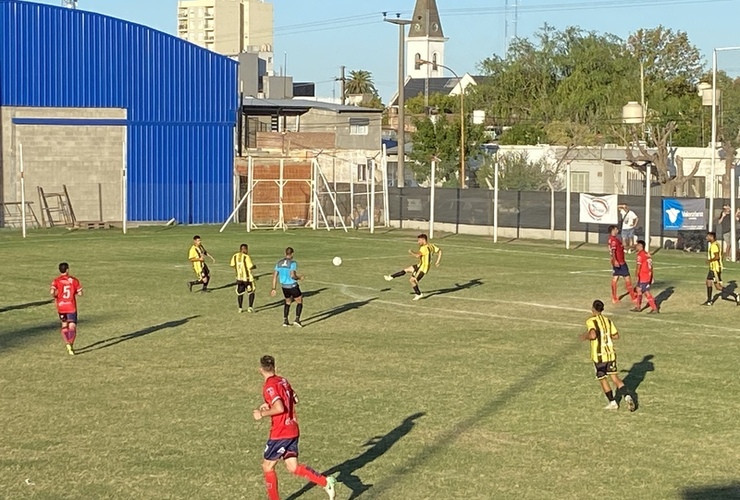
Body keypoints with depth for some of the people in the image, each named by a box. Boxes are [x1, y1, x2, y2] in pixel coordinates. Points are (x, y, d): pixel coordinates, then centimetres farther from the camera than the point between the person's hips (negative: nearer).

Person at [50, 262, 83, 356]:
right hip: (71, 307, -2)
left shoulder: (56, 280, -2)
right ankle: (71, 345, -26)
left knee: (64, 325, 21)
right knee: (72, 327, -7)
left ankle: (67, 344, 12)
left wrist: (55, 297, 3)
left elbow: (52, 292, -17)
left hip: (61, 307, 2)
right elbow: (80, 293, -1)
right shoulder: (74, 280, 0)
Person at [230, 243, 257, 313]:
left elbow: (232, 265, 6)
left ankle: (240, 308, 18)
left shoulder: (235, 256, -2)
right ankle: (250, 307, 5)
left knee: (240, 293, 15)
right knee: (251, 292, 11)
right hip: (247, 278, -5)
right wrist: (254, 266, 0)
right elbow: (251, 266, -22)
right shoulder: (246, 257, -19)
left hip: (239, 277, 5)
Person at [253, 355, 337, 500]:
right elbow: (294, 400, 22)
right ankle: (325, 481, -5)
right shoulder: (283, 381, 9)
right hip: (293, 430, 8)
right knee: (293, 467, 10)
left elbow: (279, 408, -27)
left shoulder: (269, 387, -16)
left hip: (280, 433, -8)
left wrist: (262, 414, -14)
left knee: (267, 466, 9)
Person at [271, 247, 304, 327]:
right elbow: (292, 275, -25)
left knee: (288, 302, 24)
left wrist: (273, 289, 7)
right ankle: (297, 320, -1)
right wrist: (299, 277, -5)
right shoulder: (292, 263, -14)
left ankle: (285, 321, 18)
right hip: (292, 286, -6)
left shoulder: (279, 263, 5)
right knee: (300, 302, 11)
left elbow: (275, 276, 3)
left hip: (284, 286, 6)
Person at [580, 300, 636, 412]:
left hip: (599, 356, -5)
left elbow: (593, 335, -26)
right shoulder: (608, 321, 8)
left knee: (602, 379, 10)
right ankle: (627, 396, -10)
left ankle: (613, 402, 13)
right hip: (610, 353, 5)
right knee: (615, 377, 9)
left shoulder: (591, 321, -11)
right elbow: (616, 336, 10)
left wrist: (585, 337, -6)